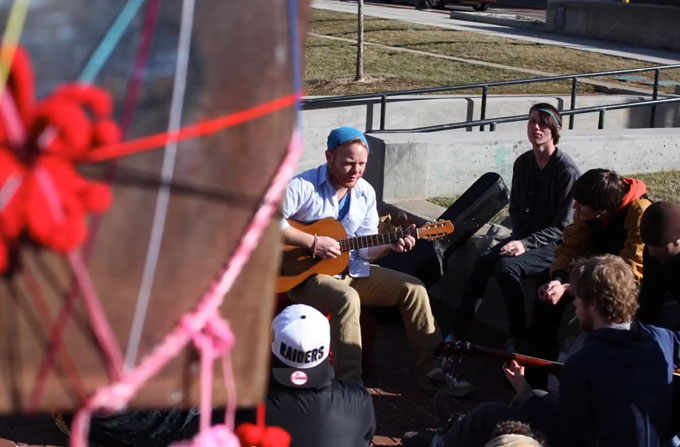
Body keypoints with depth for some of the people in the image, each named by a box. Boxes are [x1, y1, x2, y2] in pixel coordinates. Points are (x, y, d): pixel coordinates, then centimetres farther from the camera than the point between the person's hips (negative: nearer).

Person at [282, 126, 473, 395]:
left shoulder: (365, 193, 4)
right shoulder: (303, 186, -15)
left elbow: (364, 249, 7)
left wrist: (390, 245, -13)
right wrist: (312, 242, -27)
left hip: (351, 270, 7)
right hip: (304, 272, -7)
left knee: (413, 288, -3)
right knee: (347, 299, -38)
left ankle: (430, 370, 4)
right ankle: (350, 386, -33)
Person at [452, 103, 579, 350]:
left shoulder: (567, 170, -14)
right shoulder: (523, 163, 6)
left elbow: (564, 225, -15)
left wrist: (527, 243, -22)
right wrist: (518, 238, -4)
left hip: (555, 244, -6)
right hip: (525, 238, 6)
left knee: (506, 266, -30)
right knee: (483, 262, -18)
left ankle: (518, 336, -17)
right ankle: (460, 330, -14)